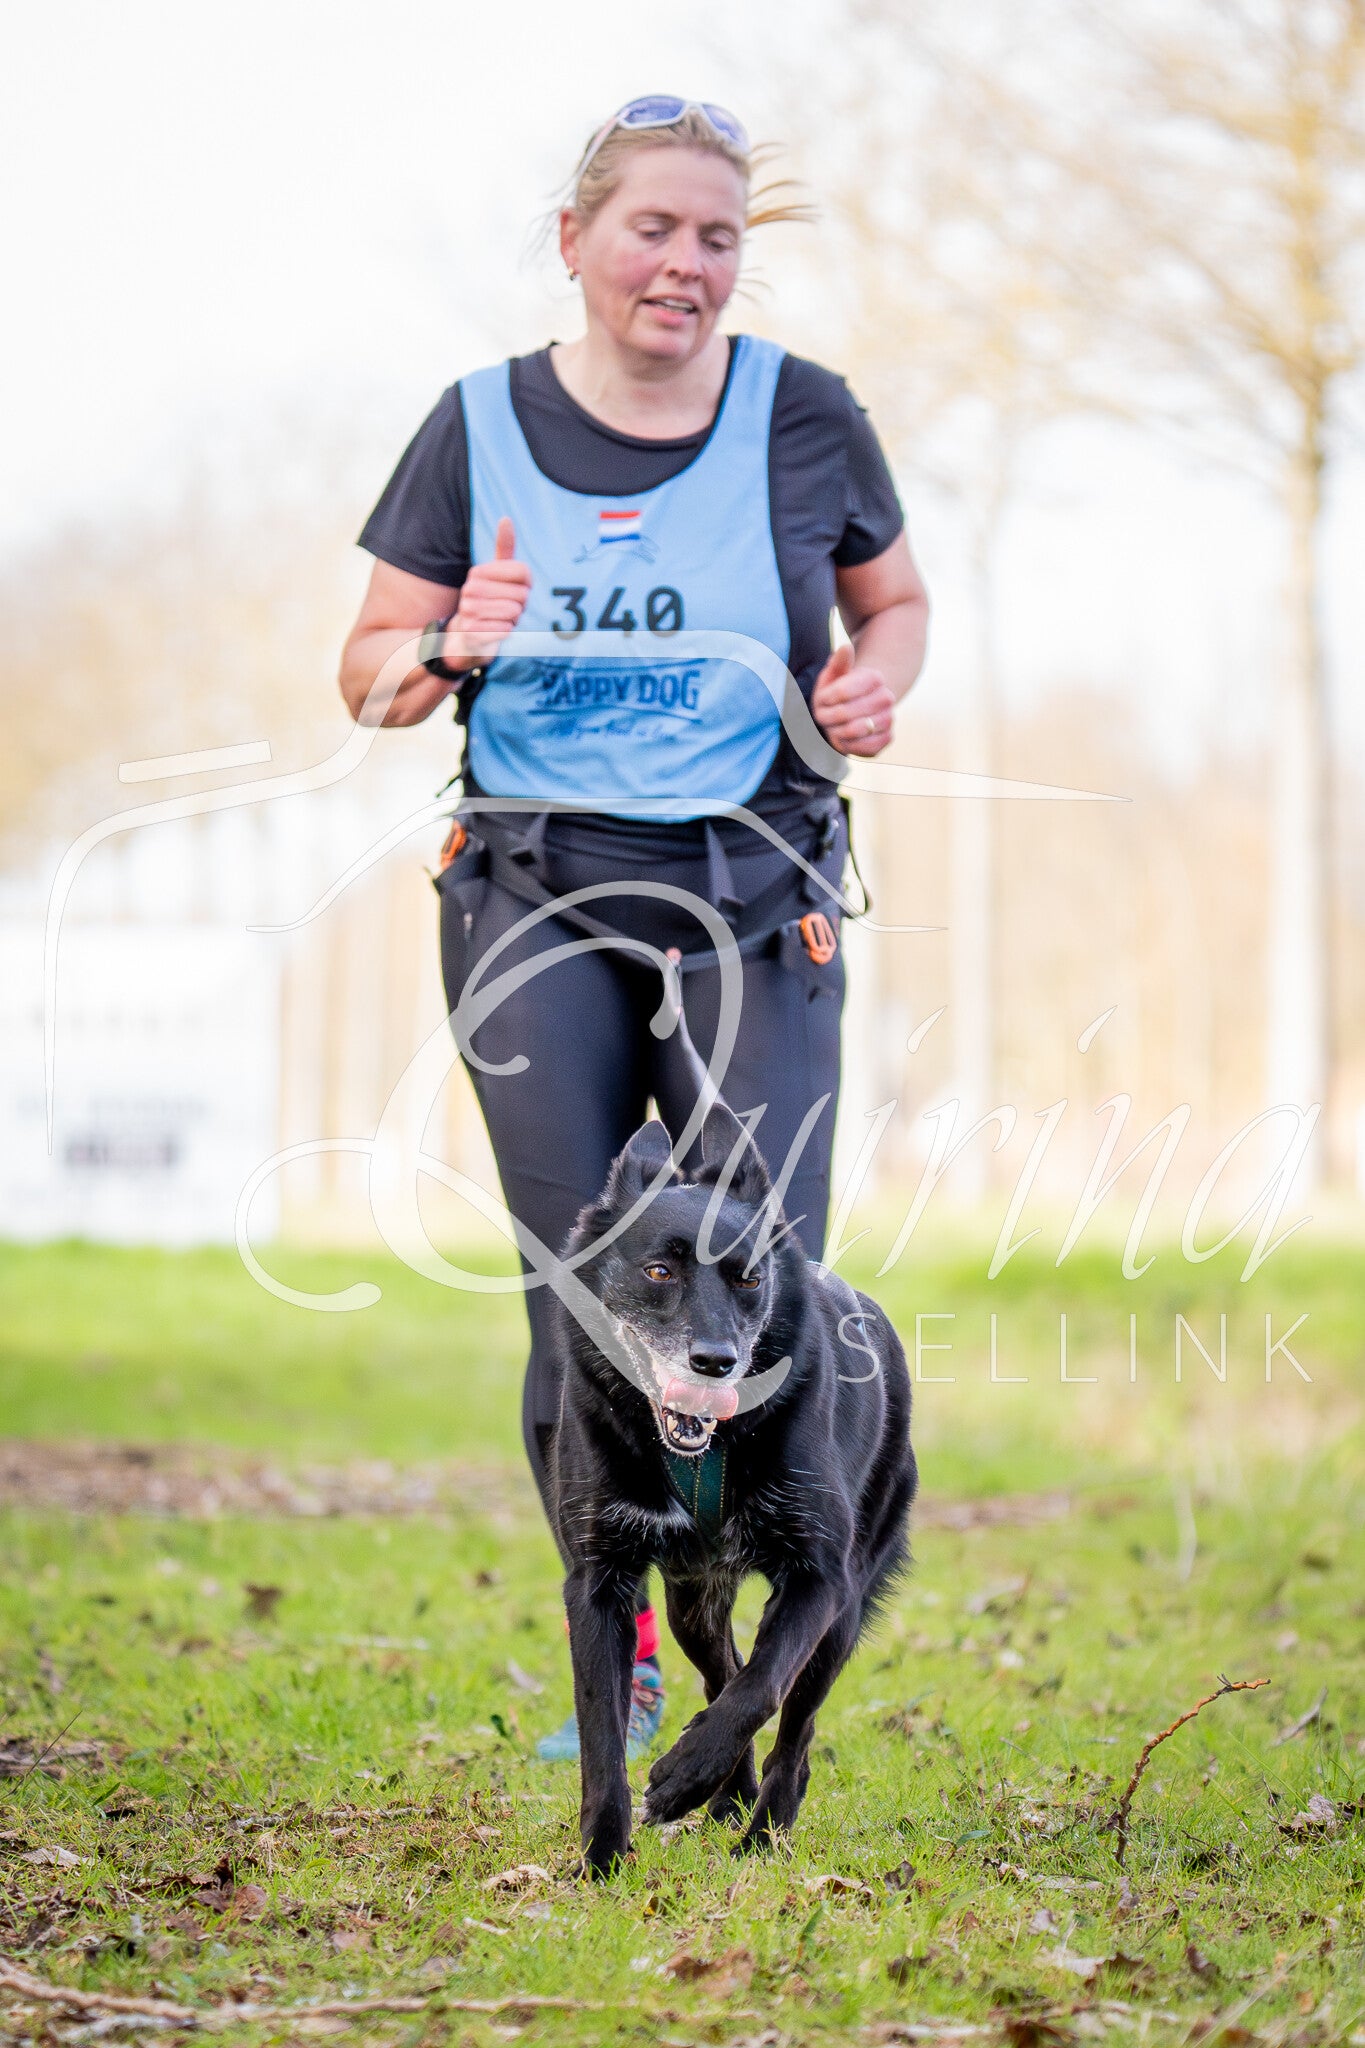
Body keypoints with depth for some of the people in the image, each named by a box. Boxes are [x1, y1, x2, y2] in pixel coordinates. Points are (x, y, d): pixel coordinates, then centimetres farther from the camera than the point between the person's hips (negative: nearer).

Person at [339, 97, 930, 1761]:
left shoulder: (804, 418, 2)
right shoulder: (484, 425, 2)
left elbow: (896, 602, 17)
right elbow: (368, 673, 7)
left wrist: (874, 680, -6)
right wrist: (451, 647, -15)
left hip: (754, 899, 0)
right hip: (535, 894, 0)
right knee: (582, 1293, -1)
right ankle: (617, 1662, 15)